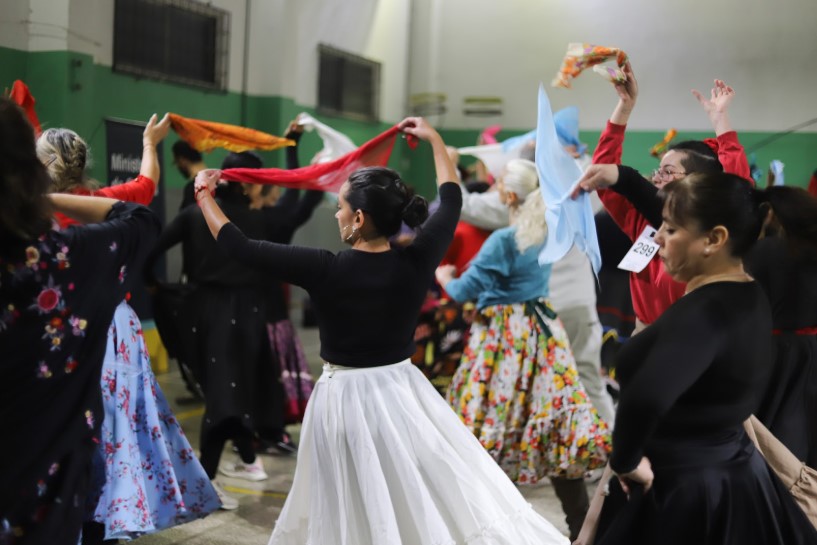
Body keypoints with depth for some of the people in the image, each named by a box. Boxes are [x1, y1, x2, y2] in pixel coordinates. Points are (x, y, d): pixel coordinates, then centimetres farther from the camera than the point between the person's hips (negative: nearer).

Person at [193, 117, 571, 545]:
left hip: (345, 399, -3)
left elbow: (241, 248, -11)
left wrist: (203, 194, 3)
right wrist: (434, 139, 22)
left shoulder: (327, 271, -19)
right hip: (401, 392, 3)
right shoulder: (416, 264, -9)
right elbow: (451, 202, 9)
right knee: (443, 505, 12)